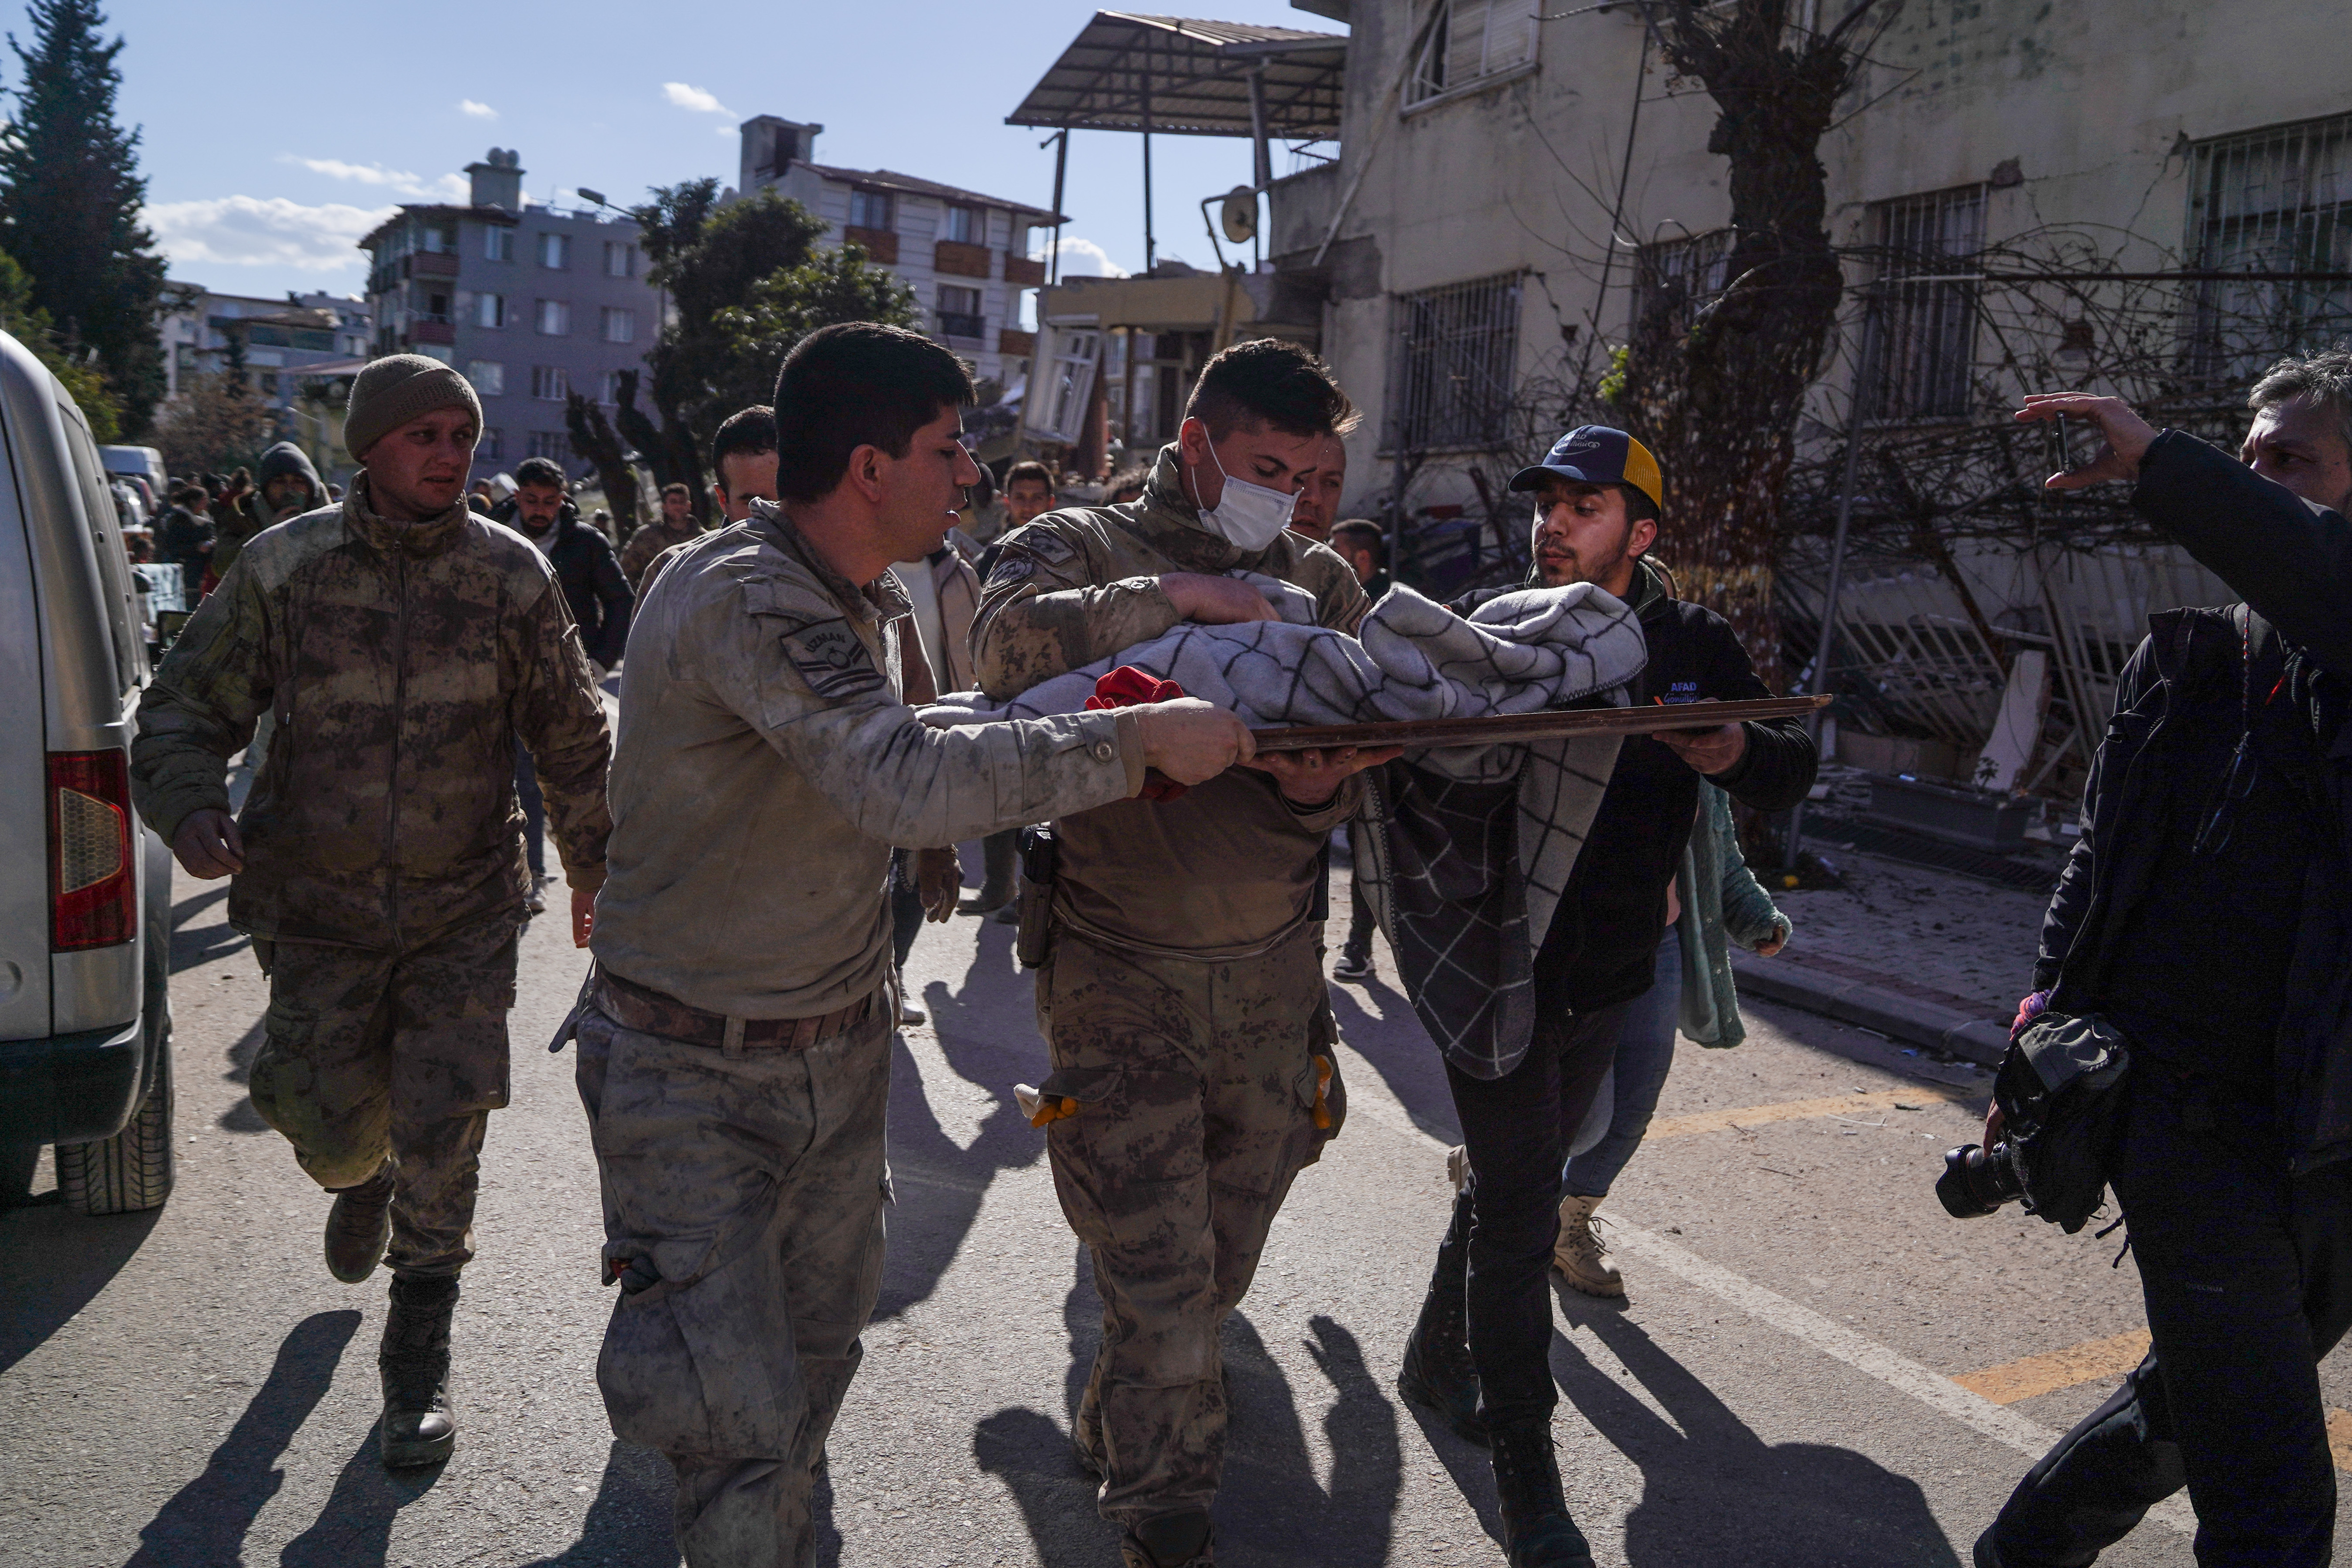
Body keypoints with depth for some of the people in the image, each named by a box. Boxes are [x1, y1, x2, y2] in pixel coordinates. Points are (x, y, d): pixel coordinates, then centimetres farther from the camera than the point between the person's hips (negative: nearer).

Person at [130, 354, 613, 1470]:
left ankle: (418, 1361, 19)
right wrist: (189, 810, -21)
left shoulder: (512, 576, -3)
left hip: (465, 910, 0)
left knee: (441, 1140, -1)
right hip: (318, 907, 1)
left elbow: (572, 736, 7)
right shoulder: (284, 568, -5)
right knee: (334, 1132, 6)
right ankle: (362, 1183, 47)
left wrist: (592, 870, 13)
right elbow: (184, 708, -1)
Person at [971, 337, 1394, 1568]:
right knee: (1160, 1276, -2)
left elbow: (1358, 779, 4)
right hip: (1123, 972, -4)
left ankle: (1118, 1428, 45)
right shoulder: (1084, 545, -2)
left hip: (1272, 970, 4)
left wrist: (1320, 788, -19)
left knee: (1220, 1262, 18)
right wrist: (1176, 597, -27)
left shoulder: (1323, 582, 10)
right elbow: (1011, 641, -24)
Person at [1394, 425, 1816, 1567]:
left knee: (1515, 1185, 19)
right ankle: (1525, 1470, 11)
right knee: (1519, 1206, -3)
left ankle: (1436, 1361, 41)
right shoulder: (1486, 625, -7)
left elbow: (1794, 774, -3)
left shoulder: (1694, 647, 1)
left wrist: (1740, 750, -26)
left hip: (1608, 977, 4)